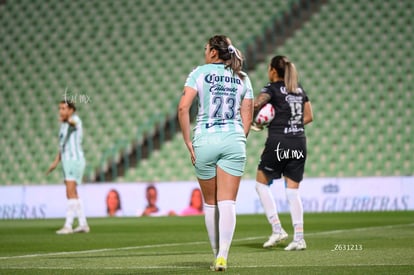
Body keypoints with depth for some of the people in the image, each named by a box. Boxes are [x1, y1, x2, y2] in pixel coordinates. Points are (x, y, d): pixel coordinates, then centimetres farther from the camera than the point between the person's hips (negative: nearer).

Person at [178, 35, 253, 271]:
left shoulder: (200, 73, 2)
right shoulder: (242, 78, 11)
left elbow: (183, 107, -8)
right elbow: (247, 117, 7)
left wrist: (188, 142, -3)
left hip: (205, 140, -1)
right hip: (234, 140, 1)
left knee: (210, 203, 11)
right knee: (228, 203, -4)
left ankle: (218, 255, 17)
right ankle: (223, 256, -16)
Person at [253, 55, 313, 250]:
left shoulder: (273, 89, -4)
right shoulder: (299, 89, 14)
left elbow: (256, 104, -23)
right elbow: (308, 117, 16)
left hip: (278, 142, -5)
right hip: (299, 143, 5)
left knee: (262, 184, 12)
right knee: (293, 191, 6)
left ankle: (277, 229, 2)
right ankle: (299, 238, -3)